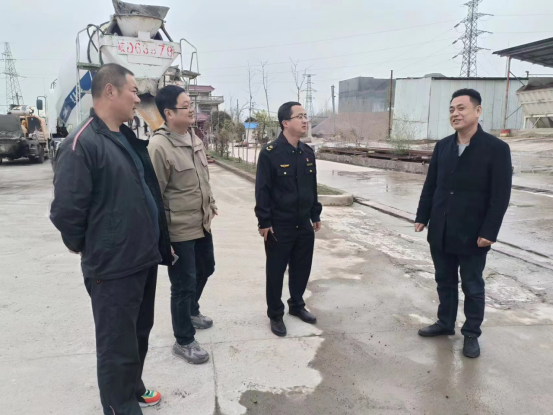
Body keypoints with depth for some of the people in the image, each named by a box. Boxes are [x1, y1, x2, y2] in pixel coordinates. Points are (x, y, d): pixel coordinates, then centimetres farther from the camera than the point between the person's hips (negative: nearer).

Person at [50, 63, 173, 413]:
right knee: (118, 346, 8)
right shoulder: (83, 143, -18)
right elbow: (66, 211, -21)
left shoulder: (128, 139, 10)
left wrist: (159, 241, 17)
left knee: (140, 333, 24)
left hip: (145, 259, 9)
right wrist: (89, 248, -5)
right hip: (113, 267, -8)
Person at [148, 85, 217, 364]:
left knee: (205, 269, 25)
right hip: (178, 231, -9)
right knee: (183, 285, 4)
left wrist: (210, 203, 19)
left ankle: (191, 311, 52)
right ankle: (184, 342, 25)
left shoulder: (194, 139, 6)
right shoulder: (159, 147, -20)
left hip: (202, 224, 9)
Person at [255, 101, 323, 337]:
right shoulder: (270, 153, -14)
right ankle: (275, 315, 25)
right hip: (279, 226, -6)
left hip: (304, 225, 6)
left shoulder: (308, 152, 6)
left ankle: (297, 305, 38)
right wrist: (264, 222, -14)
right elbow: (262, 190, -13)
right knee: (276, 271, 8)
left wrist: (315, 215, 14)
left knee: (302, 268, 17)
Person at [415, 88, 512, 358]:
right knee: (445, 282, 17)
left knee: (472, 287, 11)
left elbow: (501, 195, -11)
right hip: (440, 232, 4)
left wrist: (489, 232, -15)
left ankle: (471, 334, 27)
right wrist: (422, 218, 5)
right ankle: (445, 323, 35)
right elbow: (430, 185, 9)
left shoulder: (496, 148, -9)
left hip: (472, 234, -4)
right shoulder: (442, 146, 5)